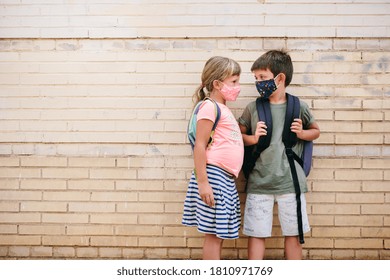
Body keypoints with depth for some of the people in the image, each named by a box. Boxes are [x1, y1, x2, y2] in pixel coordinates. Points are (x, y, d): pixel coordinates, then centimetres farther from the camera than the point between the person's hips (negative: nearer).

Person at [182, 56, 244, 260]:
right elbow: (200, 146, -16)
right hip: (214, 175, -9)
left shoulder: (223, 109, 19)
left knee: (219, 233, 13)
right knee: (214, 234, -4)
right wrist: (202, 182, -20)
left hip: (226, 178, 9)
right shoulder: (210, 107, -10)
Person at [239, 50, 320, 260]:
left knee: (293, 234, 9)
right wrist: (253, 138, -10)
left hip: (290, 183, 0)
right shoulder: (253, 108, 1)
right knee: (256, 234, 4)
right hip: (258, 183, 0)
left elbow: (315, 131, 15)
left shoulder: (298, 107, 0)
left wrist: (301, 133, -6)